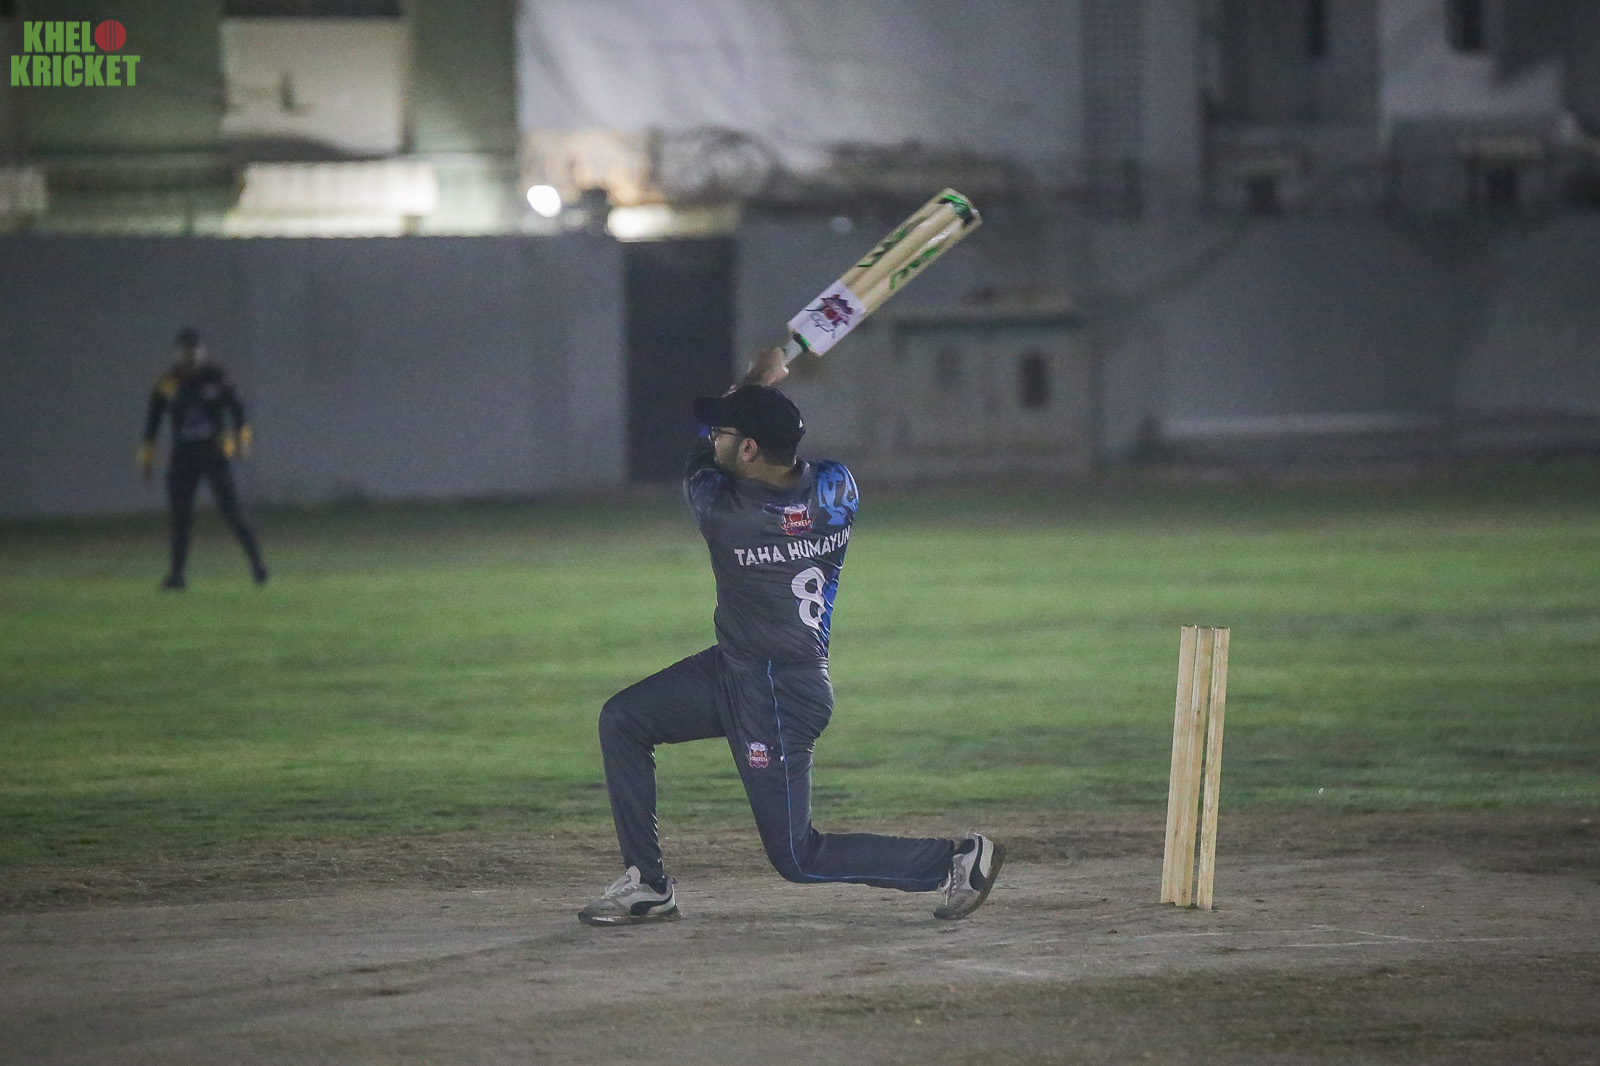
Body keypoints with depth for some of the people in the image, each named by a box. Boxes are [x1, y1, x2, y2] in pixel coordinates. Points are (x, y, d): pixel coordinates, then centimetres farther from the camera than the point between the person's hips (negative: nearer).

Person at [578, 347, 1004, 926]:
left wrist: (758, 378, 5)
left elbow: (700, 457, -6)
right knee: (621, 720, 12)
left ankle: (955, 858, 4)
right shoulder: (837, 492, -10)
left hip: (779, 701, -9)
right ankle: (646, 884, 16)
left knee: (798, 857, 3)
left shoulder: (726, 513, -28)